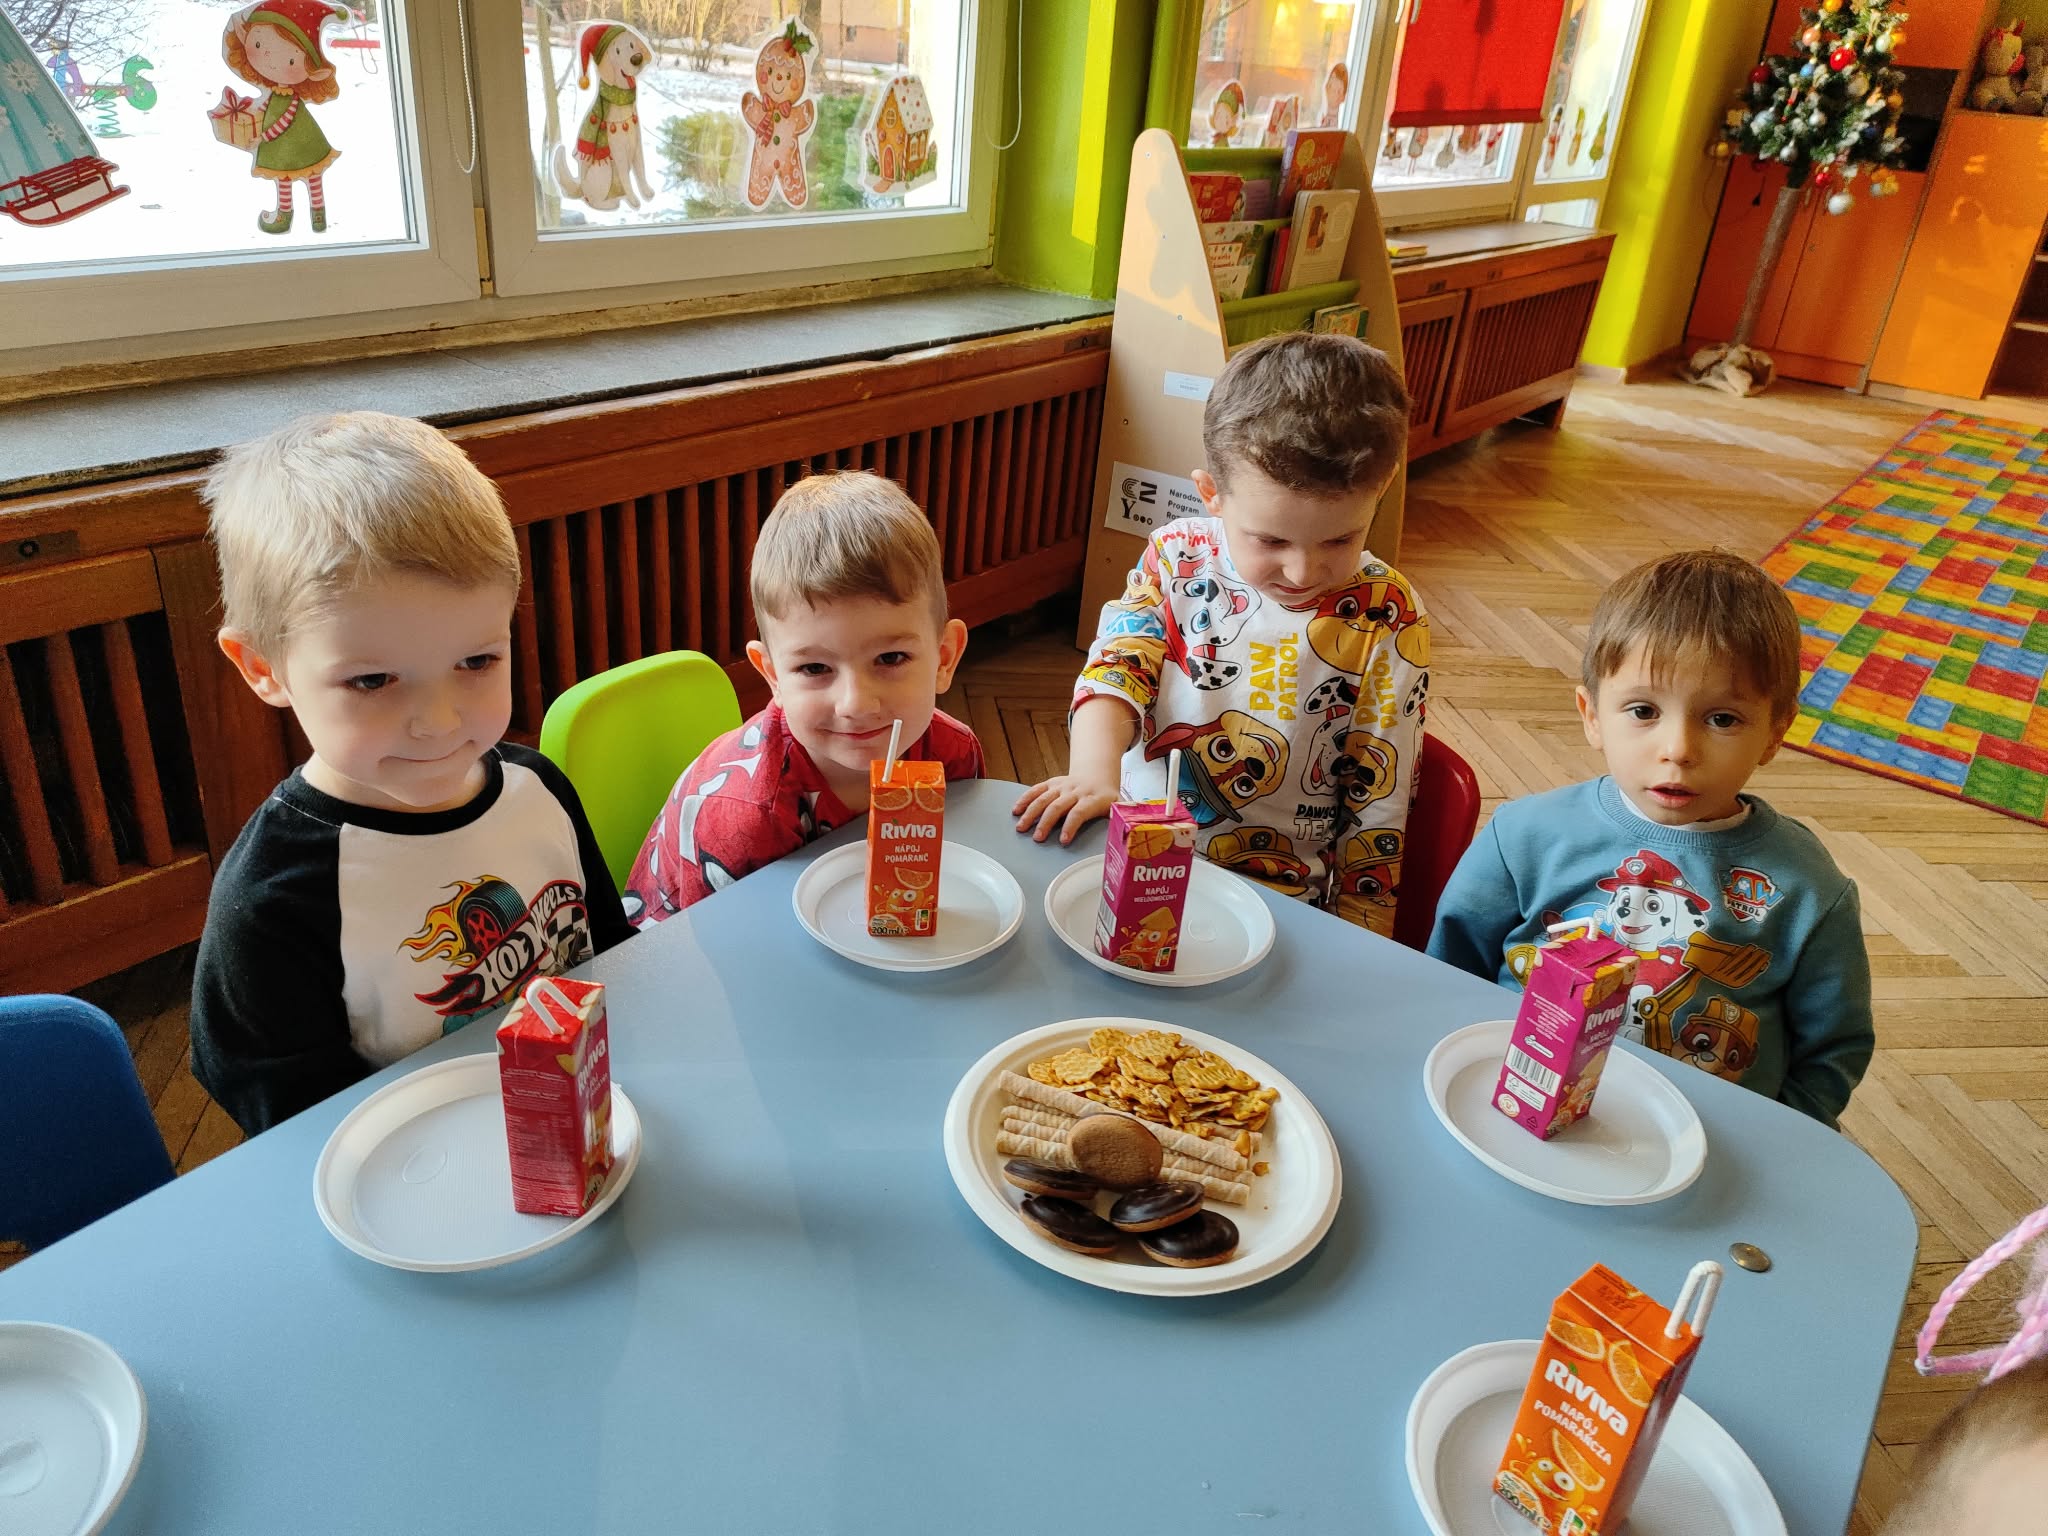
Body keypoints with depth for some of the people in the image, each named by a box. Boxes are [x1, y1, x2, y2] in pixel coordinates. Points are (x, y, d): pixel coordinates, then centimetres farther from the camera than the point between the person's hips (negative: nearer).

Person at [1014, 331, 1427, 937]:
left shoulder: (1386, 620, -8)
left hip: (1278, 893, -4)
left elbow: (1379, 794, -3)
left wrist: (1356, 944, -1)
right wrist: (1094, 770, -30)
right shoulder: (1176, 557, -1)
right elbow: (1116, 667, -10)